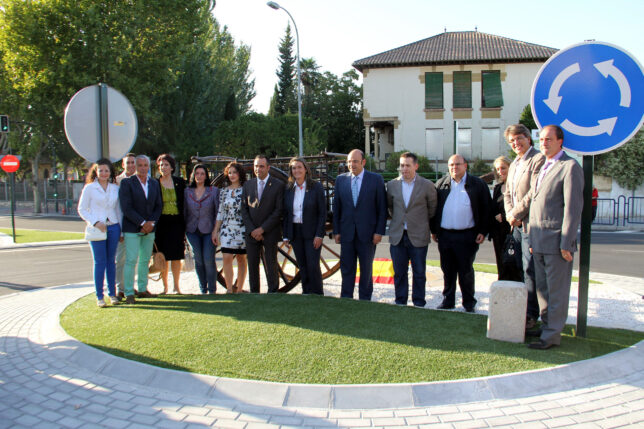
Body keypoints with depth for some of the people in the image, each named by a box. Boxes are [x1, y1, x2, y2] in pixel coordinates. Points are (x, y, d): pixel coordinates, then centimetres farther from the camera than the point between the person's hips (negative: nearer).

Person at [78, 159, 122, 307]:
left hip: (113, 227, 3)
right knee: (99, 262, -1)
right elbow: (82, 209, 0)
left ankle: (112, 293, 16)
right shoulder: (89, 188, 0)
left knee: (111, 261, 8)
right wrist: (95, 222, -13)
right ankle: (99, 296, 6)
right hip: (97, 229, -3)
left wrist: (121, 230, 11)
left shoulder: (115, 188, 9)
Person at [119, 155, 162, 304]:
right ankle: (129, 293, 0)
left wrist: (151, 222, -5)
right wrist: (142, 223, -15)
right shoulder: (127, 183, -4)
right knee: (131, 260, -6)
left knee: (145, 260, 10)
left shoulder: (154, 183, 11)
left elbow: (159, 206, 10)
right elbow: (126, 208, -11)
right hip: (132, 228, -5)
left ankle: (143, 289, 19)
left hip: (149, 229, 5)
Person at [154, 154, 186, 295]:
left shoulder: (180, 182, 6)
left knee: (176, 256, 2)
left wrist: (184, 224, 1)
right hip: (161, 223, 0)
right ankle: (165, 286, 15)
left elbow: (184, 202, 7)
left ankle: (176, 286, 13)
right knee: (163, 256, 2)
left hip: (176, 222, 1)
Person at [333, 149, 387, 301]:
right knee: (346, 269, 8)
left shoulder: (376, 179, -3)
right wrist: (336, 231, 2)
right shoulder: (341, 180, 5)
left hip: (367, 233, -2)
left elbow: (382, 208, -3)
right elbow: (336, 207, 7)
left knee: (366, 269, 11)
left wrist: (379, 231, -9)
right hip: (347, 233, 2)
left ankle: (365, 300, 24)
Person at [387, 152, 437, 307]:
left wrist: (422, 223, 10)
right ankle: (400, 302, 22)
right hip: (397, 236, 2)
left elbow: (432, 208, 6)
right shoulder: (392, 185, 4)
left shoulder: (427, 185, -4)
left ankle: (419, 303, 18)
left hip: (418, 236, -2)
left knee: (419, 273, 6)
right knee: (399, 273, 10)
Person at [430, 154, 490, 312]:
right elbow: (434, 207, 11)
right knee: (447, 270, 11)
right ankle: (447, 301, 22)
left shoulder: (477, 185, 1)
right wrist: (434, 230, 8)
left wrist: (483, 232, -4)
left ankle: (469, 303, 18)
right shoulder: (441, 184, 9)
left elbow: (486, 209, 1)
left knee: (466, 271, 5)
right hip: (445, 235, 3)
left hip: (467, 236, -3)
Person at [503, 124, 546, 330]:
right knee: (522, 269, 13)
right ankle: (522, 309, 22)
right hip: (516, 225, 9)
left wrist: (516, 214, -12)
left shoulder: (539, 159, -12)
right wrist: (510, 214, 3)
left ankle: (531, 315, 1)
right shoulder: (514, 164, 19)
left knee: (530, 270, -6)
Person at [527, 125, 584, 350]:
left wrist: (566, 243, -17)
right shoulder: (543, 168, 18)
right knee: (542, 288, 16)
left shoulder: (570, 167, -9)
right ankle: (546, 326, 28)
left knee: (556, 291, 0)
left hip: (557, 241, -8)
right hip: (540, 242, 8)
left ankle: (552, 334, 7)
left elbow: (573, 207, -14)